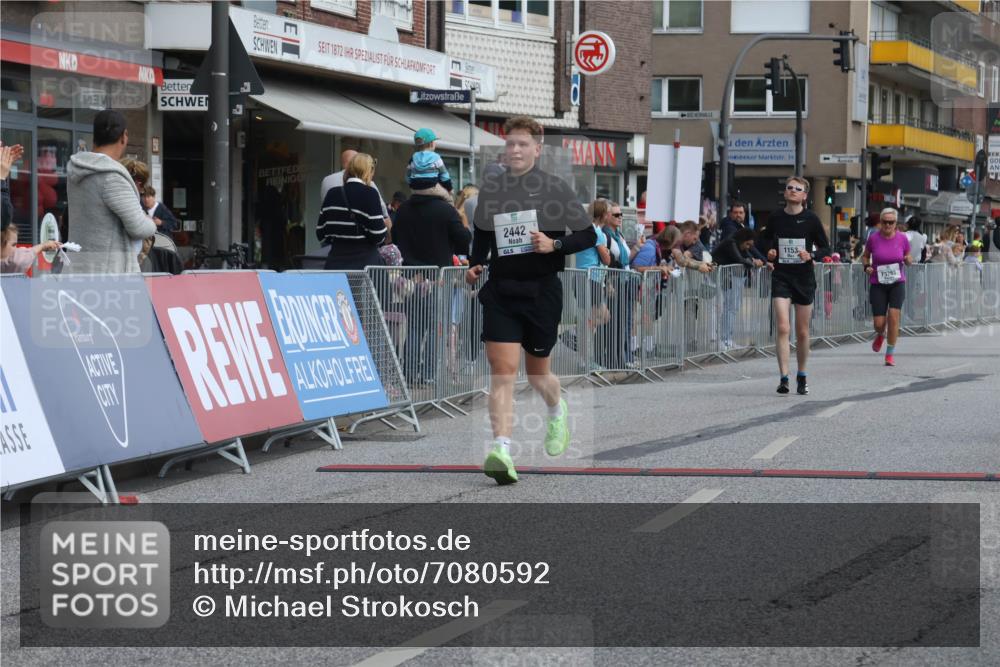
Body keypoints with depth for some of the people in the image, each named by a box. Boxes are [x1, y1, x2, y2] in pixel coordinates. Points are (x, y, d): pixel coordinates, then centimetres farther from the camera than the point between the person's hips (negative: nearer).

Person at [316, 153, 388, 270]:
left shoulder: (332, 193, 8)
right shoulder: (369, 194, -7)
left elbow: (321, 234, 10)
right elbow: (378, 235, -11)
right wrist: (385, 227, 10)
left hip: (336, 262, 5)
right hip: (364, 262, -5)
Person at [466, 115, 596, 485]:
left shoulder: (556, 188, -3)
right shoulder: (490, 189, 6)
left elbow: (589, 235, 1)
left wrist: (555, 245, -16)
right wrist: (474, 265, 5)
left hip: (542, 290, -1)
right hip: (500, 290, 2)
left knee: (537, 372, 12)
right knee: (502, 369, -13)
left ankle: (557, 412, 47)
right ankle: (501, 450, -21)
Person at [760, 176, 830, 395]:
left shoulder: (811, 219, -4)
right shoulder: (775, 217, 1)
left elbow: (825, 248, 3)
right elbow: (766, 238, 21)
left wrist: (811, 255, -17)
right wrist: (769, 252, 0)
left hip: (804, 278, 0)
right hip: (781, 277, 0)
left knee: (802, 333, 9)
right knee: (783, 328, -13)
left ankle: (801, 377, 26)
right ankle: (783, 378, -15)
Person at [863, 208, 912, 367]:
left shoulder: (902, 238, -3)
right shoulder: (873, 238, -5)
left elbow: (909, 259, 11)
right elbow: (865, 256, 11)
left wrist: (908, 260, -13)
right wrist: (866, 266, -9)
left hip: (897, 283, 0)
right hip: (877, 284, 0)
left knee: (893, 316, -15)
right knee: (879, 323, -3)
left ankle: (890, 354, -1)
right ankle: (880, 335, 38)